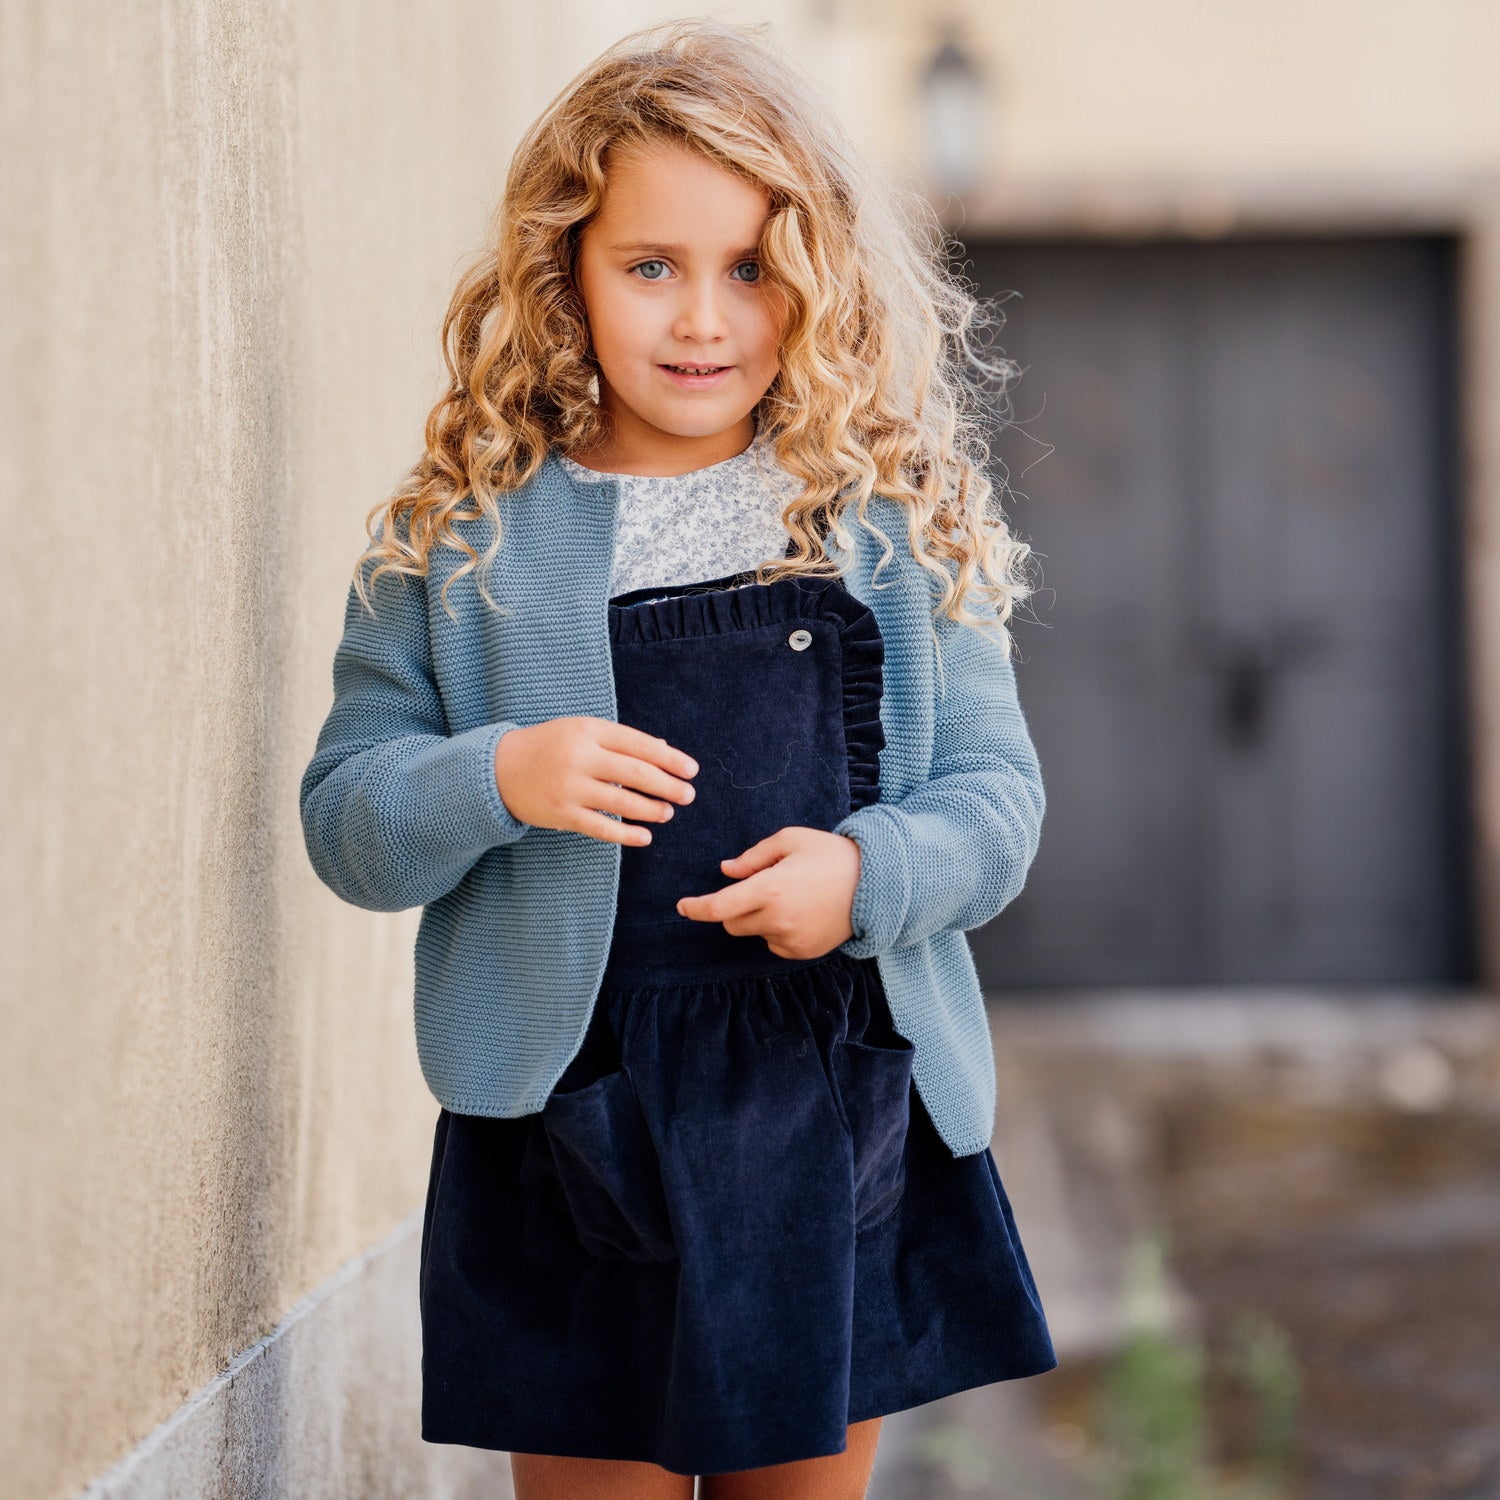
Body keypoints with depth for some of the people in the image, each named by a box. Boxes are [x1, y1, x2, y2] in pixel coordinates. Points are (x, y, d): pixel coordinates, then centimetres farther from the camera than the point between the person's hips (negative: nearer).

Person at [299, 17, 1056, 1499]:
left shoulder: (896, 515, 3)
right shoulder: (458, 533, 1)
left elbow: (996, 792, 5)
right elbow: (342, 814, 2)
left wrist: (870, 870, -16)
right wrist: (493, 782, -18)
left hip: (844, 1113, 1)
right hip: (572, 1116, -1)